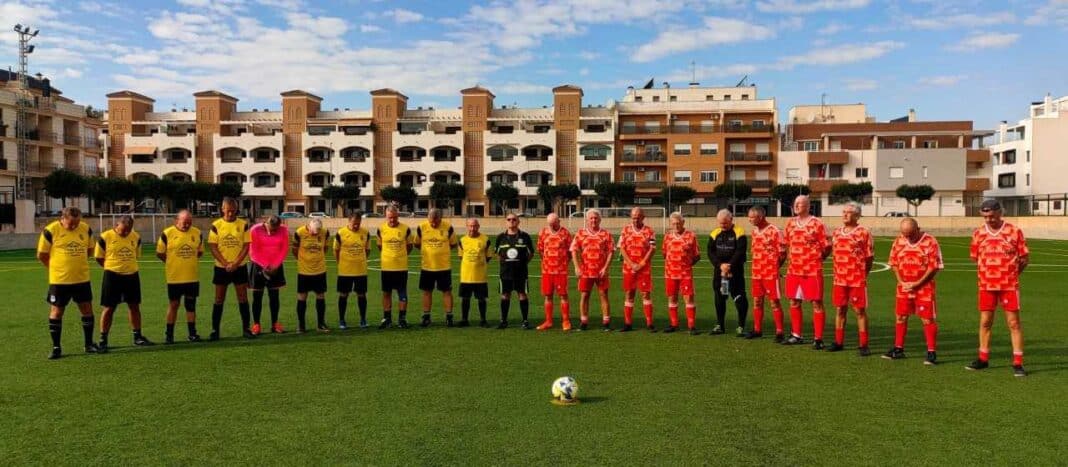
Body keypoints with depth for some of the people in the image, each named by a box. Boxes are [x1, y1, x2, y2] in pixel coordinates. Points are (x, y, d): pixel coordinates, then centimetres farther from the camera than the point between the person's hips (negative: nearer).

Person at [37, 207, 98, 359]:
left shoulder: (86, 229, 0)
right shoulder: (51, 230, -11)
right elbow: (41, 255, -2)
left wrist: (77, 263, 8)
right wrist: (56, 267, 3)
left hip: (82, 278, 3)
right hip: (59, 280, -3)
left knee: (87, 310, 6)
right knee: (56, 312, 4)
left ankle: (89, 344, 18)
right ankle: (56, 347, 15)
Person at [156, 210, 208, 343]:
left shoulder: (197, 233, 2)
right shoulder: (167, 233, -7)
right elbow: (159, 253, 2)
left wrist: (189, 261, 4)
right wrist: (172, 262, -1)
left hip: (192, 276, 3)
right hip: (174, 277, -2)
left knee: (191, 304, 9)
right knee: (173, 305, 5)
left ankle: (192, 333, 16)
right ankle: (169, 334, 14)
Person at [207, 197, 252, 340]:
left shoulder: (243, 224, -2)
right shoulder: (216, 225, -2)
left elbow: (246, 246, -4)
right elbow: (213, 248, -5)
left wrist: (235, 264, -14)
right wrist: (226, 264, -14)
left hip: (239, 267, 0)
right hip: (221, 268, 0)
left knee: (243, 298, 4)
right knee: (219, 300, 6)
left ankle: (246, 328, 12)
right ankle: (215, 330, 12)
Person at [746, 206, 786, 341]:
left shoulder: (774, 231, -14)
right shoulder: (754, 231, 10)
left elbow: (782, 253, -10)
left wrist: (774, 266, -1)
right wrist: (757, 266, 11)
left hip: (771, 274, -7)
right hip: (756, 273, 7)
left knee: (774, 302, -3)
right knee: (757, 301, 12)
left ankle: (779, 332, 3)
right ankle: (757, 330, 22)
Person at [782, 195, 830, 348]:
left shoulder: (817, 224, -9)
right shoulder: (790, 223, 9)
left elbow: (827, 246, -6)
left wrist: (816, 259, -1)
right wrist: (790, 257, 11)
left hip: (812, 271, -6)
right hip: (793, 270, 6)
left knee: (817, 303, 0)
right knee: (794, 302, 13)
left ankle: (818, 339, 6)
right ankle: (796, 335, 26)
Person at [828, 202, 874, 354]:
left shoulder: (863, 233, -6)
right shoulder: (836, 232, 11)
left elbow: (870, 257, -4)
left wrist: (862, 274, -3)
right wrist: (837, 272, 10)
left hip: (858, 280, -5)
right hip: (839, 280, 5)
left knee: (860, 311, 1)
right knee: (839, 310, 11)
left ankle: (863, 345, 8)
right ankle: (838, 342, 20)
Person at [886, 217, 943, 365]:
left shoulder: (930, 242, -10)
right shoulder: (898, 241, 4)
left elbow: (935, 267, -11)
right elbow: (894, 263, 9)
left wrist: (918, 283, -14)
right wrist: (902, 282, -4)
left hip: (924, 287, -5)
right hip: (904, 287, 5)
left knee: (928, 319, -3)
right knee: (901, 318, 11)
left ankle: (931, 352, 4)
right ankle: (898, 349, 21)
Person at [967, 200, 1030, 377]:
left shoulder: (1014, 231, -4)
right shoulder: (978, 233, 3)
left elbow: (1025, 257, 1)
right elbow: (974, 257, 14)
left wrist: (1011, 274, 1)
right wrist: (989, 271, 10)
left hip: (1009, 286, -3)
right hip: (986, 286, 3)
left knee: (1014, 323, 0)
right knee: (985, 322, 9)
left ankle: (1018, 363, 5)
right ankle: (983, 359, 20)